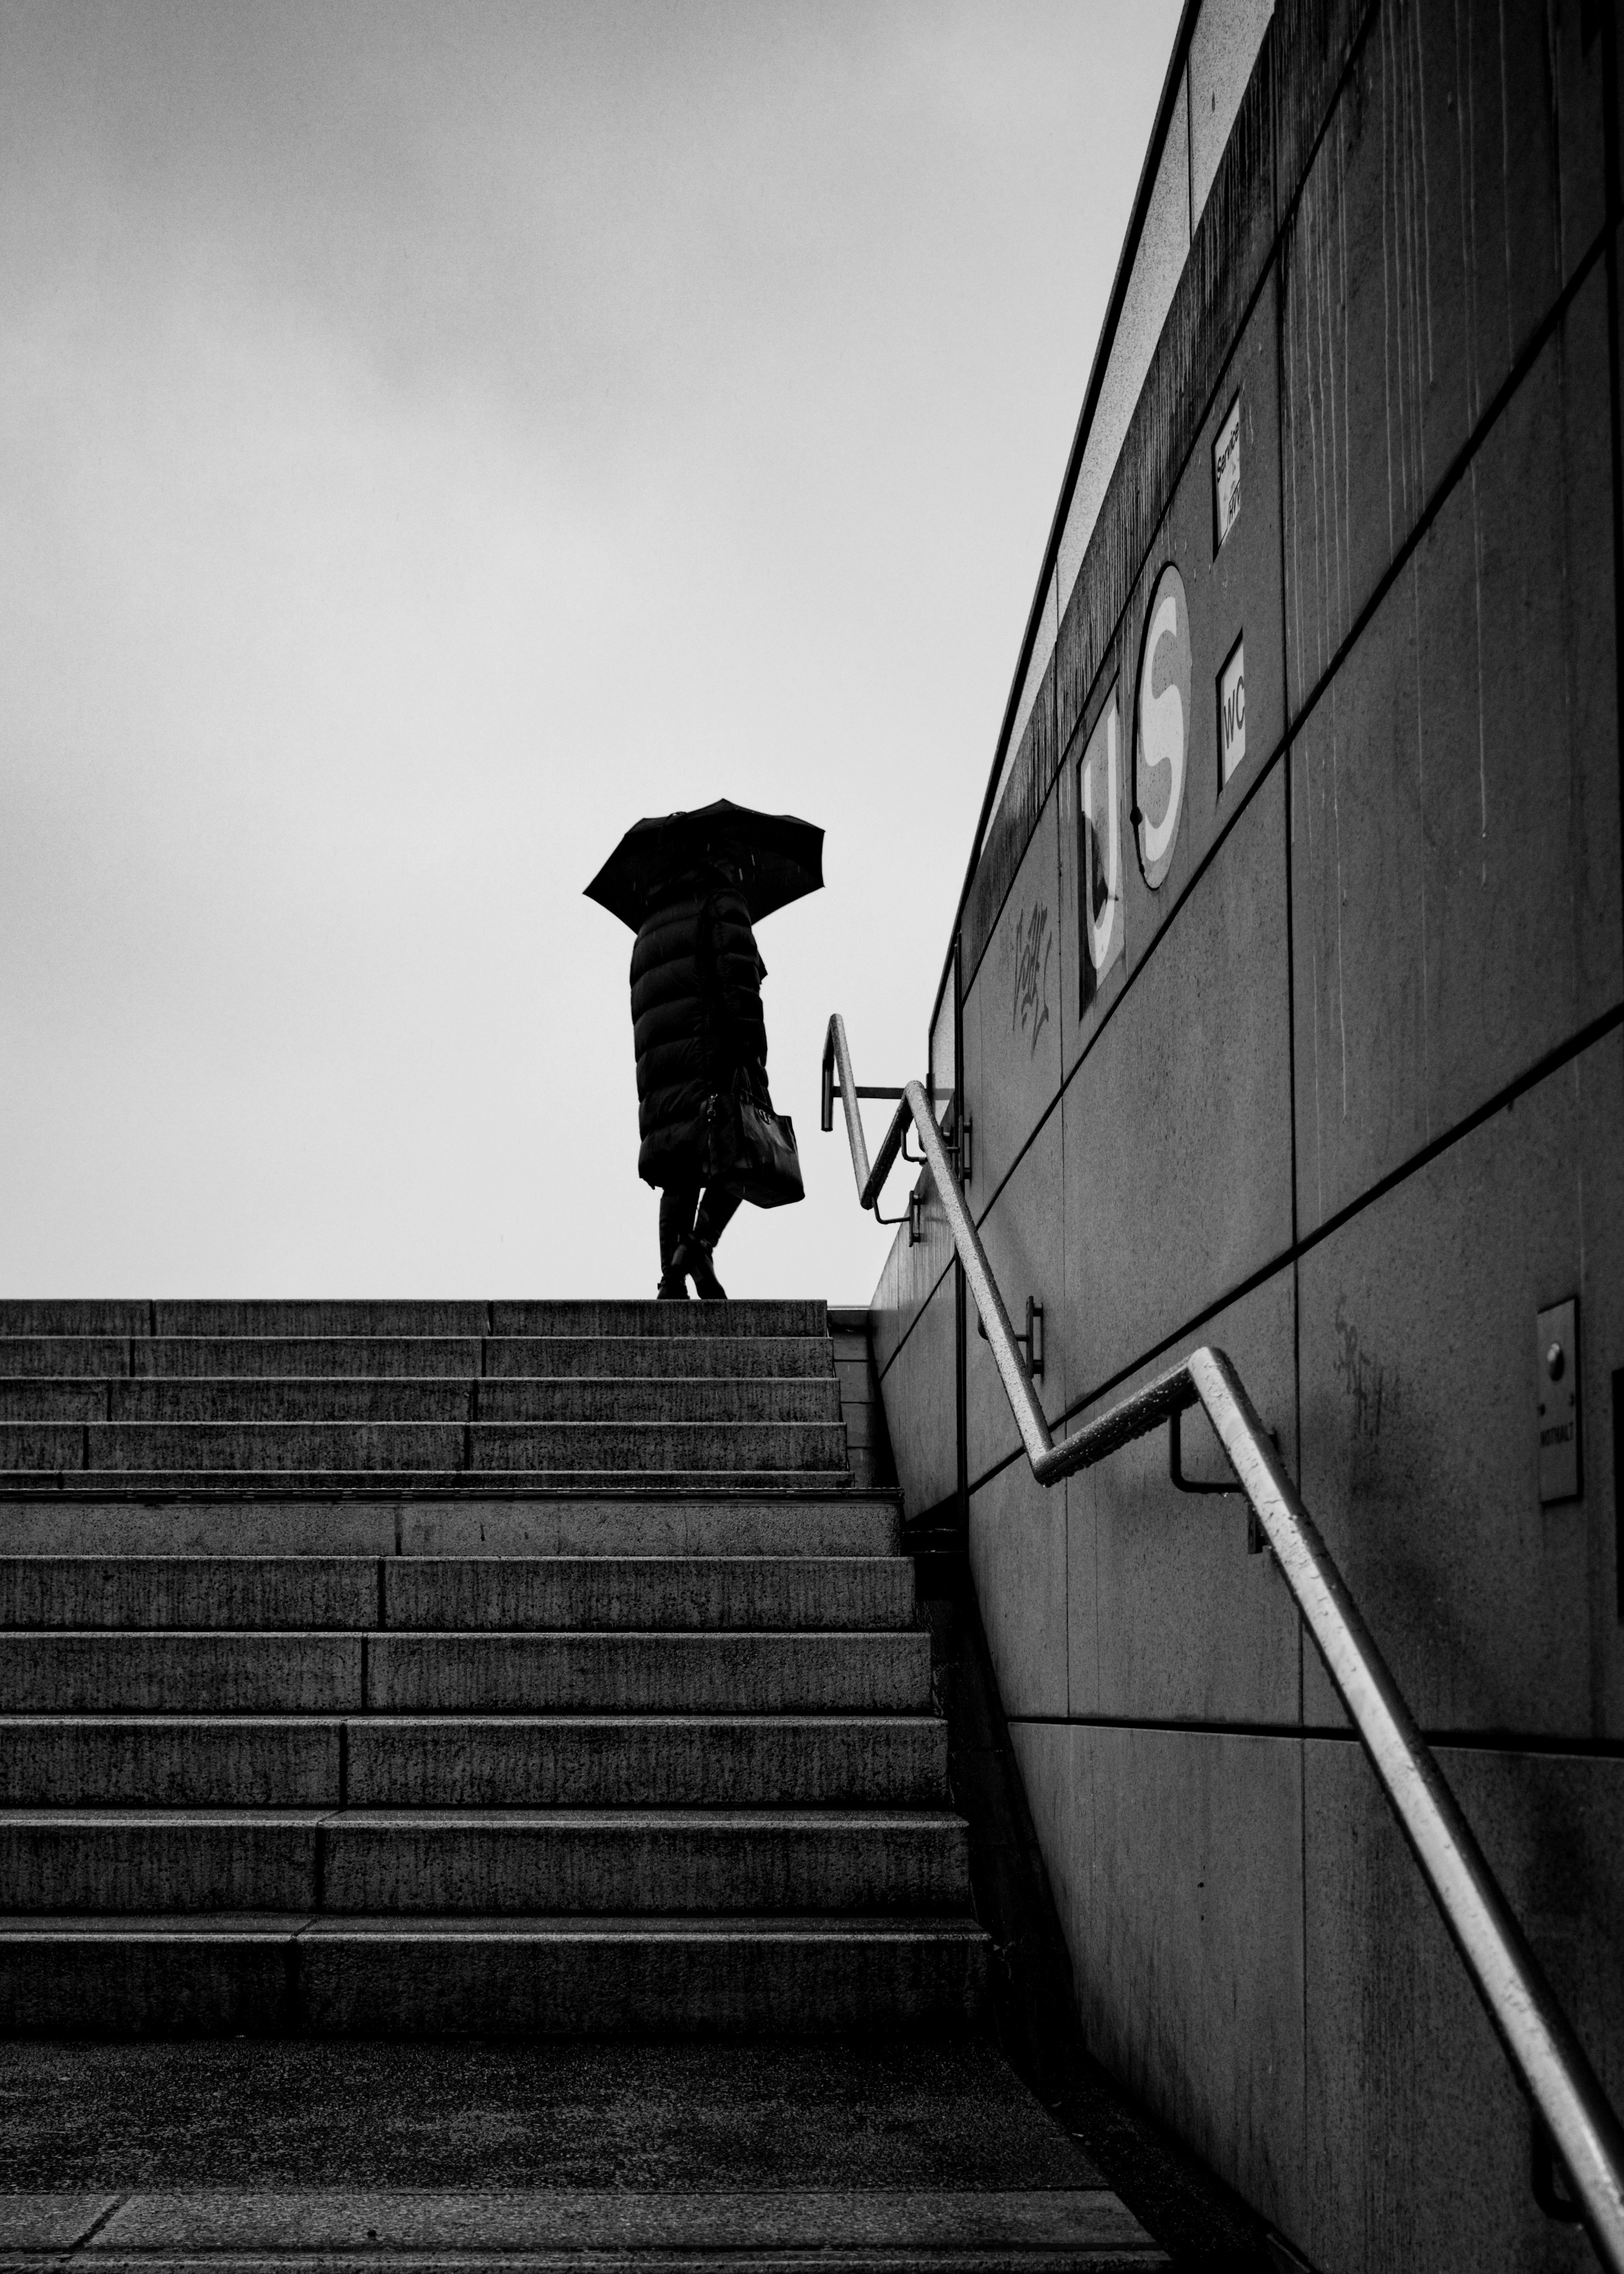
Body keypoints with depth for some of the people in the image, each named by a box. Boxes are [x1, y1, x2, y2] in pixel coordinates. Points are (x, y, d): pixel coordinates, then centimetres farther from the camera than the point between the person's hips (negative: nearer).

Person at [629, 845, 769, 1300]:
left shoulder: (653, 923, 29)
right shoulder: (724, 904, 6)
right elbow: (737, 976, -9)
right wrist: (747, 1046, -16)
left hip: (656, 1058, 7)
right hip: (709, 1047, -7)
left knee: (679, 1176, 5)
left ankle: (671, 1278, -5)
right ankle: (700, 1243, -24)